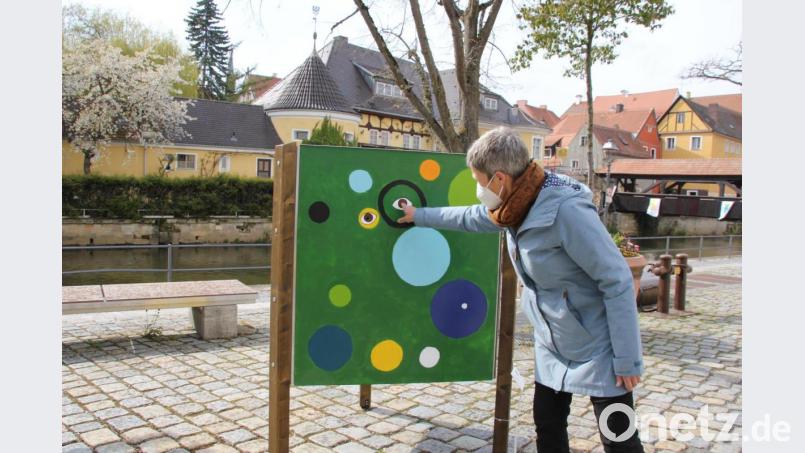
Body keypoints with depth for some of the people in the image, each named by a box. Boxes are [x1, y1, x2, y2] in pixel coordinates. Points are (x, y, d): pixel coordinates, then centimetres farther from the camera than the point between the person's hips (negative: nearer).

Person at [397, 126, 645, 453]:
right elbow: (468, 218, 18)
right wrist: (418, 215, 28)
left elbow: (617, 281, -25)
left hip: (597, 348, -8)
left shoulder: (566, 210, -29)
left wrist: (627, 359, -21)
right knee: (547, 424, 16)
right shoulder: (517, 205, -3)